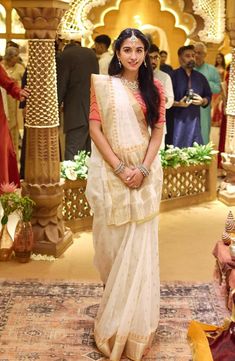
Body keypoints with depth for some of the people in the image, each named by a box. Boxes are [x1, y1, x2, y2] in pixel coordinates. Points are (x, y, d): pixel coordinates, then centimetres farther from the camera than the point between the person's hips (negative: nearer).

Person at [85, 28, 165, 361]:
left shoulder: (154, 88, 5)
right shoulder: (102, 84, -2)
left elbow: (158, 131, 3)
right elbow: (95, 128, -6)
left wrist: (142, 169, -11)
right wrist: (120, 168, -14)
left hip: (145, 173, 2)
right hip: (110, 171, -2)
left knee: (140, 243, 4)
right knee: (113, 237, 7)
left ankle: (133, 319, 20)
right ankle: (114, 294, 30)